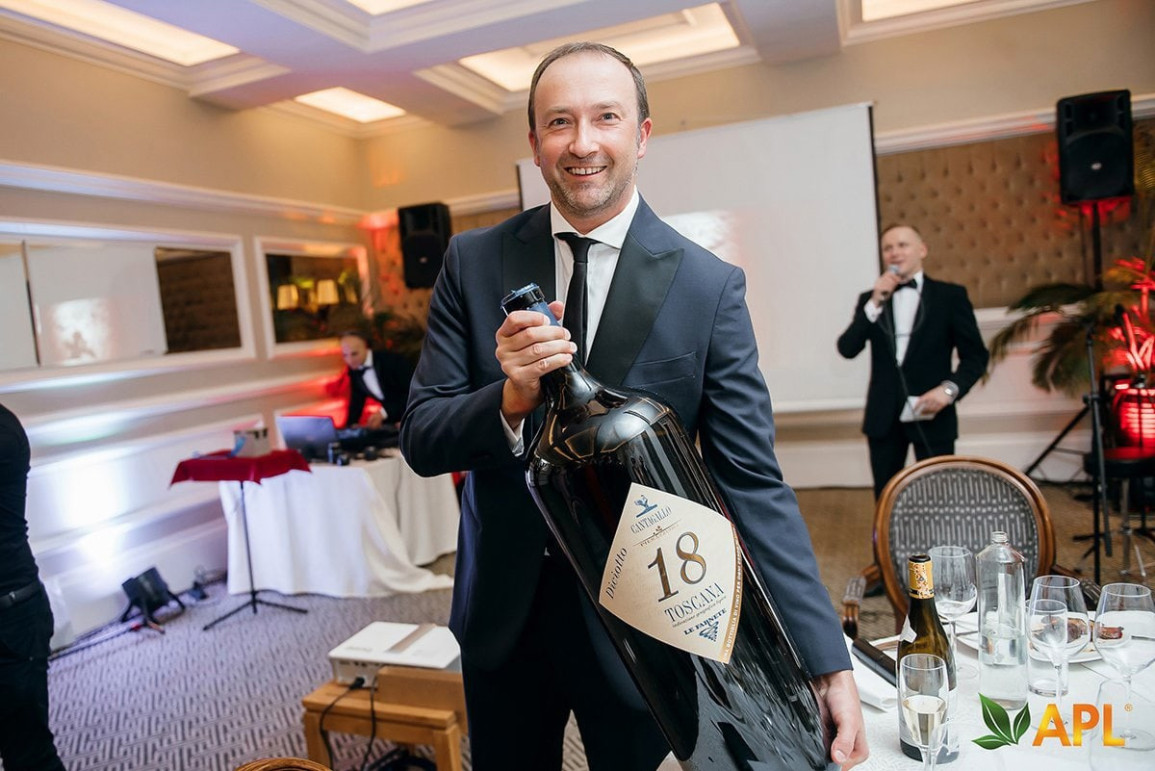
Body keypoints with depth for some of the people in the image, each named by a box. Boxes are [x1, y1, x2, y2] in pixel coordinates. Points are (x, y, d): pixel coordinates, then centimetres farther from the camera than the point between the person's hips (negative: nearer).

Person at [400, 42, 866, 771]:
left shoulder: (710, 287, -12)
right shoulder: (473, 262, -6)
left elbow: (753, 482, -12)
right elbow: (420, 439, -6)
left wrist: (827, 661, -19)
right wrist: (509, 400, -27)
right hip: (501, 612, 3)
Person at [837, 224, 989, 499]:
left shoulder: (950, 295, 3)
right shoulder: (870, 299, 9)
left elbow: (976, 355, 1)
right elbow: (847, 349, -4)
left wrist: (950, 388, -17)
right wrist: (875, 303, -13)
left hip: (932, 414, -2)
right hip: (884, 416, 3)